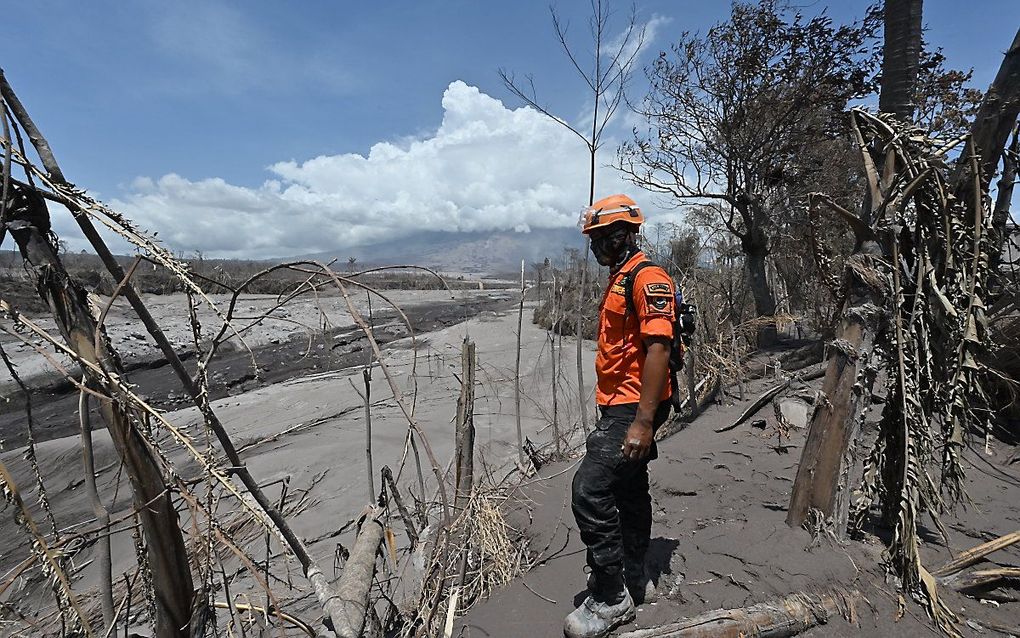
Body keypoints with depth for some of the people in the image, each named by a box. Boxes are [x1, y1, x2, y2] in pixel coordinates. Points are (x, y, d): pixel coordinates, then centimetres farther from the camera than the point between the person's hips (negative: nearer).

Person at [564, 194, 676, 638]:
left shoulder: (648, 278, -14)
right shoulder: (618, 280, 17)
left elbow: (658, 350, -22)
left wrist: (643, 421, -26)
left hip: (633, 409, -10)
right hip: (619, 406, 10)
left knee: (589, 491, -11)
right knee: (629, 492, 18)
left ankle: (610, 597, 6)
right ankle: (634, 581, 34)